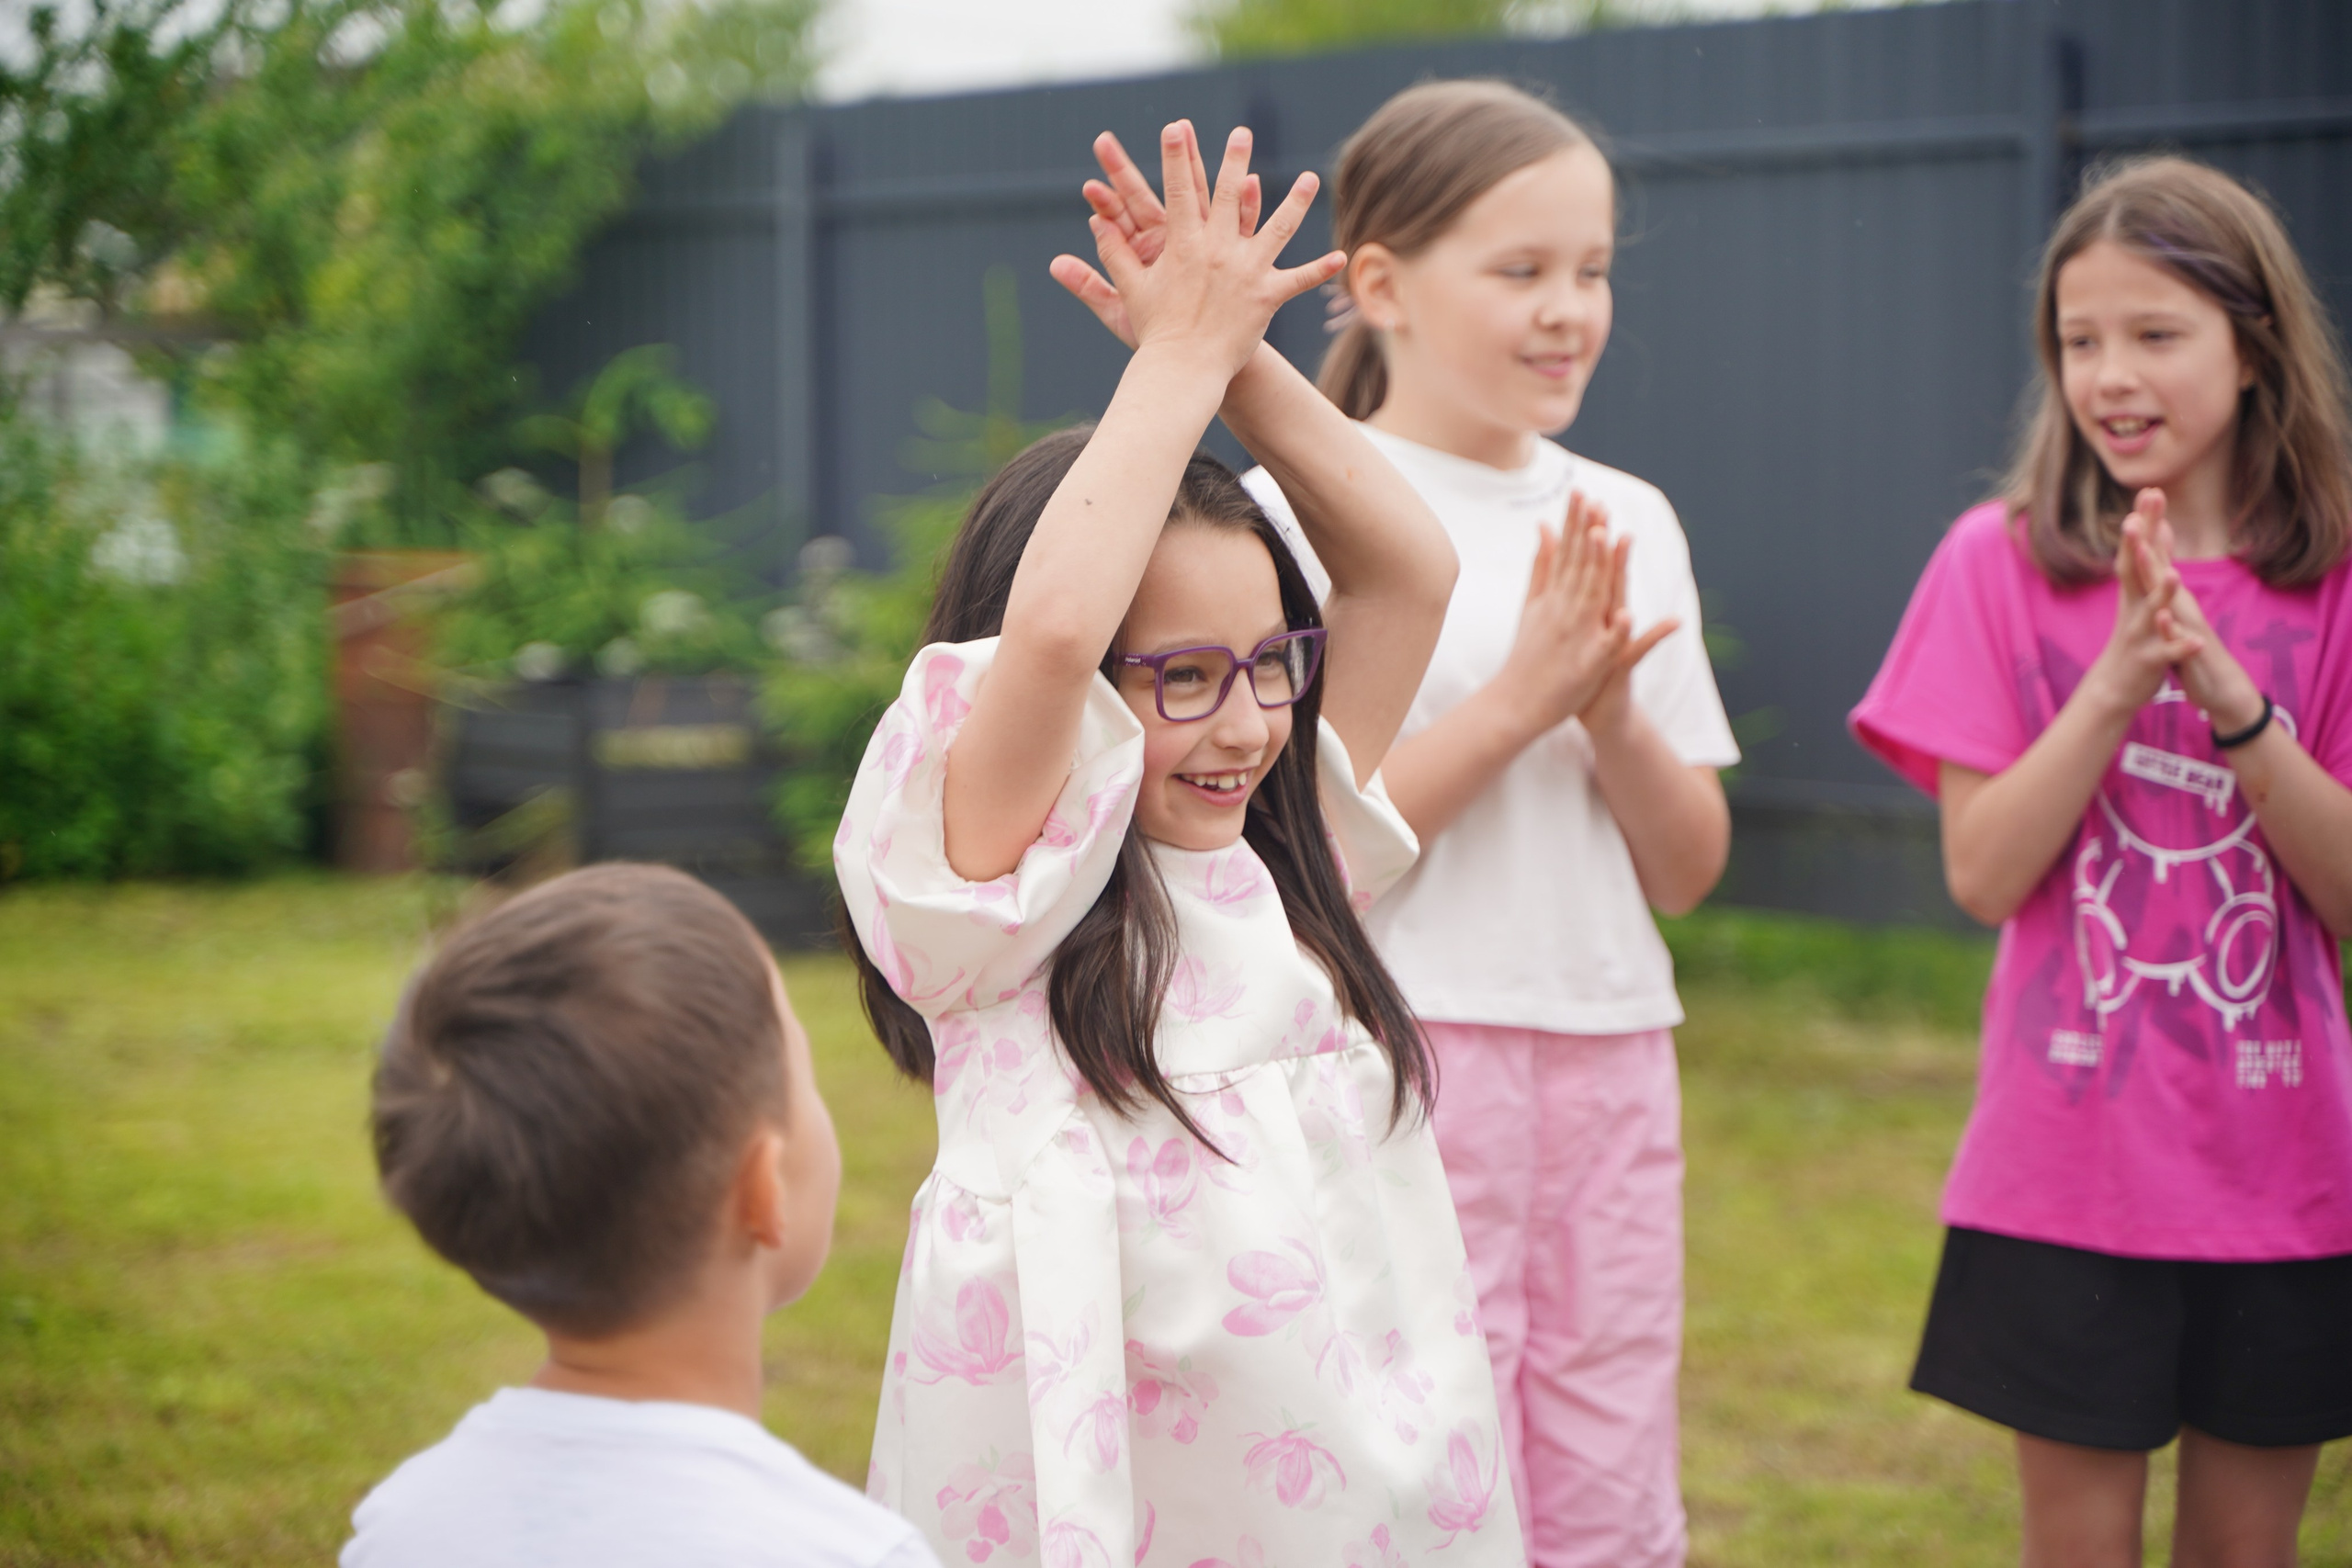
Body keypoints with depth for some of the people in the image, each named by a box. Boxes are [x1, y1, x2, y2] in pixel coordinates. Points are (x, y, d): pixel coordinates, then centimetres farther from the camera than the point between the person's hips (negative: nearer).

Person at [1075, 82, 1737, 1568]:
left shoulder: (1627, 522, 9)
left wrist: (1613, 715, -10)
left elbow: (1688, 867, 8)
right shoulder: (1294, 513, -7)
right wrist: (1515, 700, -16)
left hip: (1609, 1063, 5)